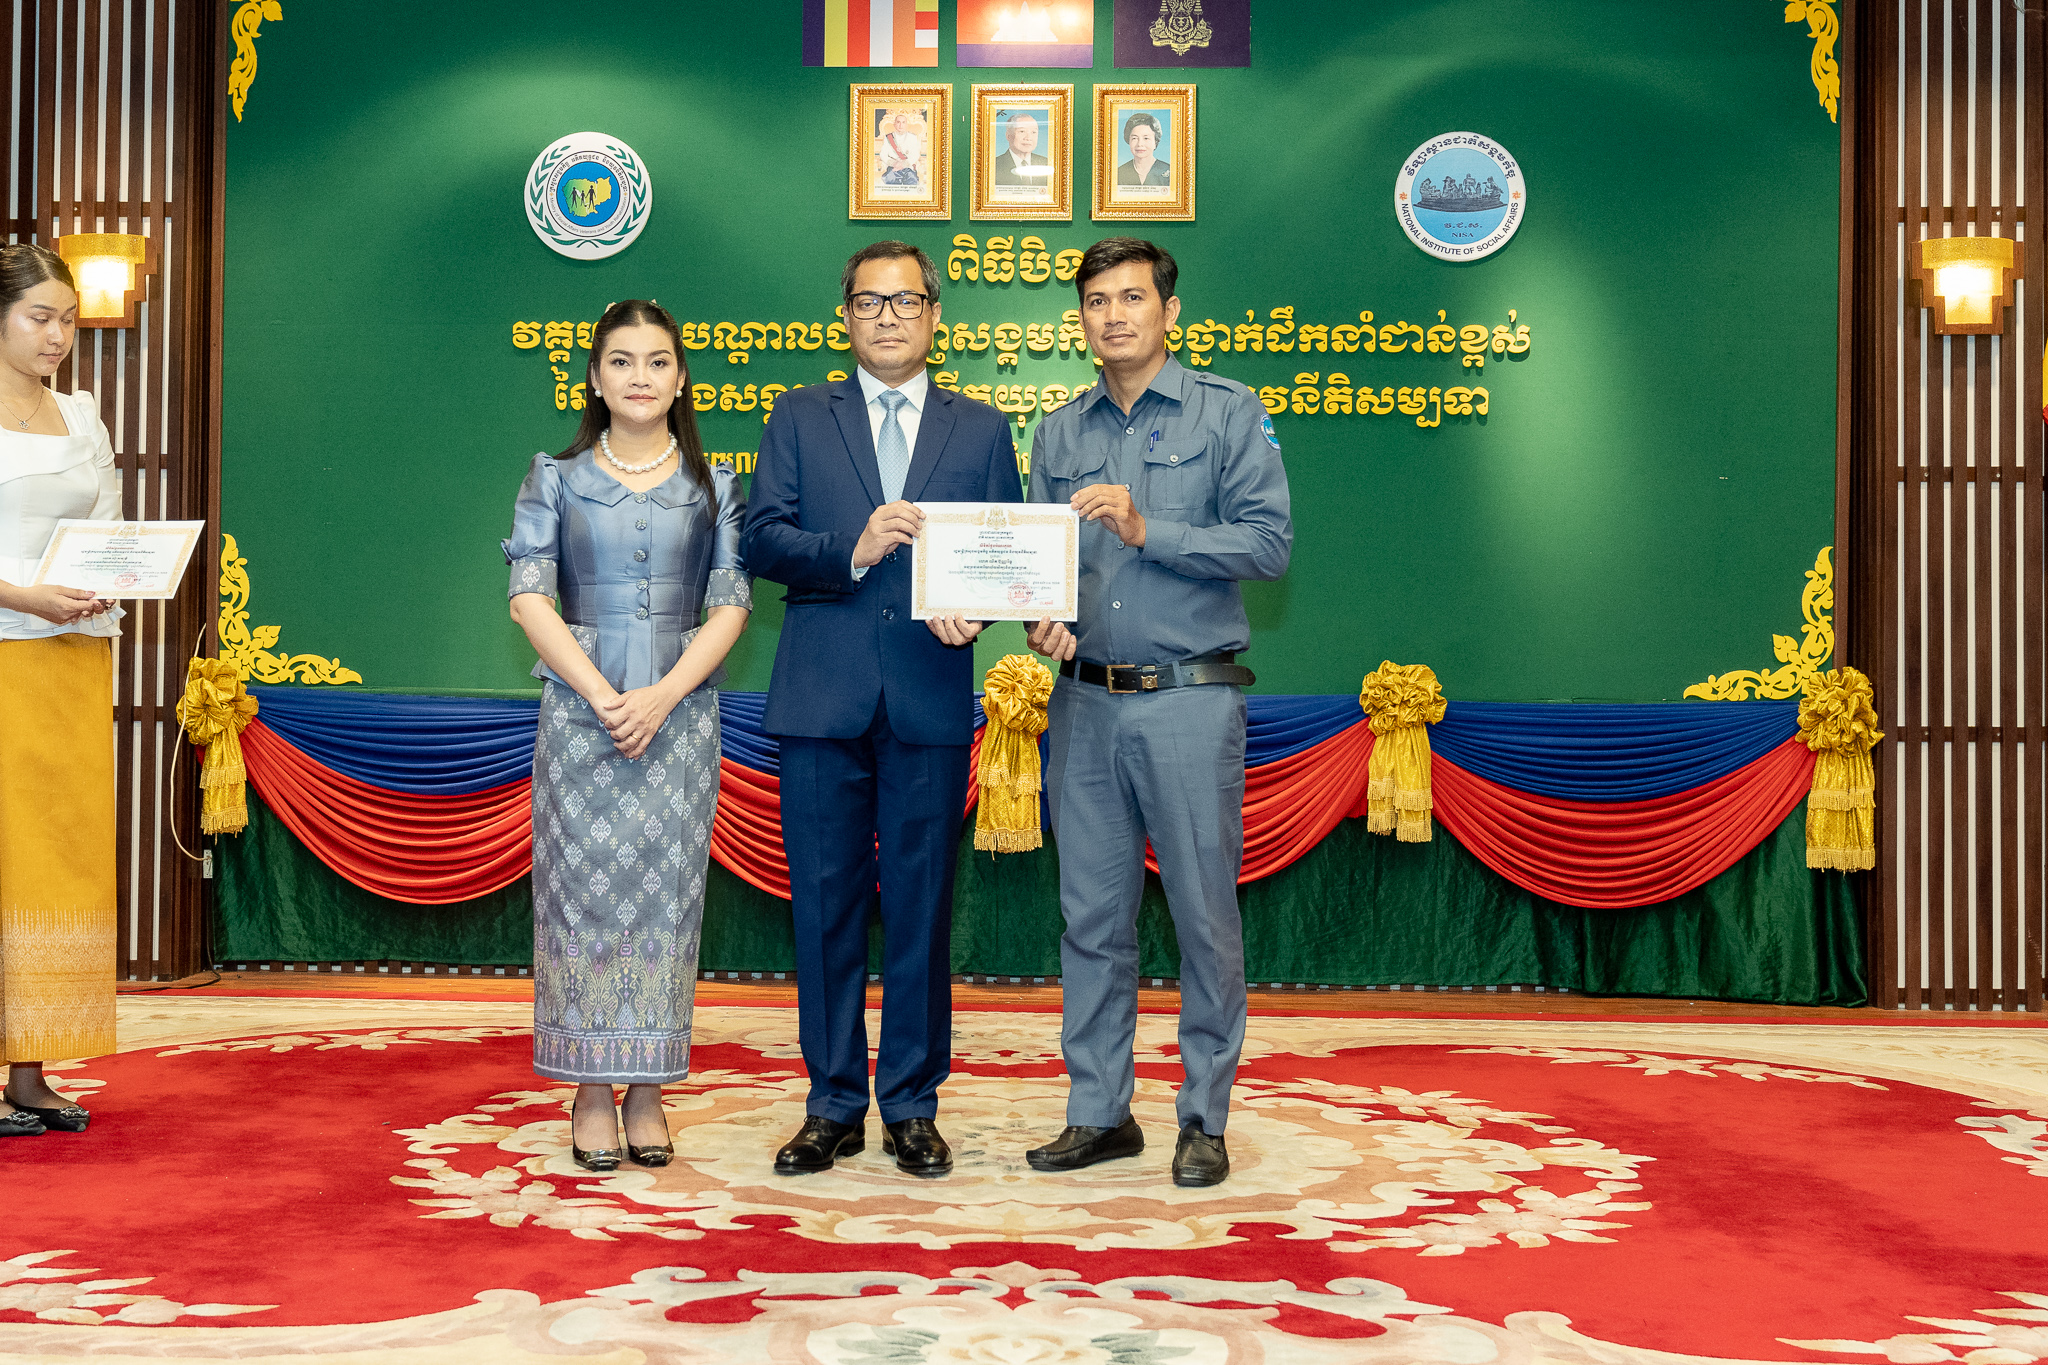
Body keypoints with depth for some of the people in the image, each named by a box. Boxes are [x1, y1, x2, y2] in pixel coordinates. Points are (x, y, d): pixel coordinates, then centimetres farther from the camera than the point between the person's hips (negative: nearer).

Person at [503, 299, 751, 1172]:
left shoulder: (715, 485, 8)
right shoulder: (556, 478, 7)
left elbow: (731, 606, 1)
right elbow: (530, 596, -1)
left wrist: (661, 697, -12)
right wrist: (603, 696, -12)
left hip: (680, 714, 1)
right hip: (579, 710, 0)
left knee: (665, 887, 2)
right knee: (583, 887, -1)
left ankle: (648, 1091, 11)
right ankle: (591, 1093, 8)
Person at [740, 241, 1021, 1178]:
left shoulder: (981, 429, 12)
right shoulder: (798, 419, 11)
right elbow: (761, 540, 1)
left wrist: (968, 604, -13)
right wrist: (851, 552, -16)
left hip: (930, 698, 0)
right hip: (823, 698, 0)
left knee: (921, 906, 4)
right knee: (825, 905, 4)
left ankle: (912, 1107, 15)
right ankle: (833, 1107, 16)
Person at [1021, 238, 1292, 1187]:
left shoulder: (1227, 412, 1)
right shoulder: (1059, 433, 13)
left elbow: (1268, 543, -8)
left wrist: (1146, 530, -16)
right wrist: (1044, 619, -6)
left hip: (1190, 701, -4)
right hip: (1084, 703, 4)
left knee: (1205, 916, 1)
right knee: (1092, 915, 8)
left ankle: (1204, 1120, 13)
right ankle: (1099, 1113, 19)